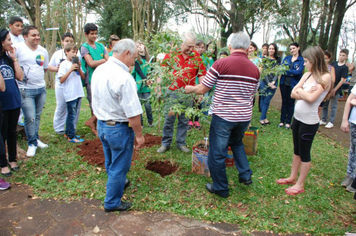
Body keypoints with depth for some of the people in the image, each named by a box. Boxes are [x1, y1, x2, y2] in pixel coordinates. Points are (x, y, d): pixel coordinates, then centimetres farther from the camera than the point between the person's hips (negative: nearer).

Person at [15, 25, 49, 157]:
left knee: (37, 116, 14)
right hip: (26, 90, -5)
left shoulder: (43, 51, 9)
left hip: (41, 88, 5)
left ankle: (35, 138, 31)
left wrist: (36, 74, 10)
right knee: (30, 118, -4)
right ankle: (32, 143, 13)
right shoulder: (18, 48, -8)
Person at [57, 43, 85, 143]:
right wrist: (71, 70, -18)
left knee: (73, 115, 14)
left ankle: (68, 133, 27)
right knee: (72, 115, -1)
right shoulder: (64, 64, -6)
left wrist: (79, 68, -5)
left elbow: (83, 77, 11)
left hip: (78, 93, 6)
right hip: (70, 94, -6)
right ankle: (71, 136, 7)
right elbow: (61, 80, -13)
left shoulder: (76, 63, 12)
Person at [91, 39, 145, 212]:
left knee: (110, 163, 27)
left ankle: (118, 183, 52)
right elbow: (133, 113, -26)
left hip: (101, 125, 9)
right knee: (119, 167, 10)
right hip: (119, 128, -8)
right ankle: (112, 203, 27)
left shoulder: (99, 70, 0)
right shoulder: (124, 78, -27)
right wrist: (139, 135, -14)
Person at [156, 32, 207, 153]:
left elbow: (201, 74, 7)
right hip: (172, 92, -2)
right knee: (169, 118, 4)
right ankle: (166, 143, 18)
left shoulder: (196, 56, 5)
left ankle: (181, 143, 25)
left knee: (184, 120, 10)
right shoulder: (171, 54, -1)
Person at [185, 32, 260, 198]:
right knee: (237, 143, 32)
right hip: (244, 116, 6)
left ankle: (221, 188, 22)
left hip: (223, 116, -6)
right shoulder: (255, 69, 4)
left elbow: (202, 90, -7)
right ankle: (245, 175, 31)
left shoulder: (221, 63, -12)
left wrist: (190, 89, 14)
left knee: (217, 153, 9)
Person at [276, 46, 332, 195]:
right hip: (297, 118, 7)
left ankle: (300, 185, 20)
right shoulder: (307, 75, 5)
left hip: (309, 122, -7)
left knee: (304, 153, 5)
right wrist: (306, 93, -17)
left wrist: (300, 90, -7)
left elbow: (311, 98, -24)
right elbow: (293, 94, -1)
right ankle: (293, 177, 35)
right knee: (297, 150, 19)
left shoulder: (325, 77, -14)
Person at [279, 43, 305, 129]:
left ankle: (288, 122, 14)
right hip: (284, 83, 3)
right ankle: (282, 121, 17)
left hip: (293, 84, -3)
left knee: (291, 102, 5)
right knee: (284, 102, 9)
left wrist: (286, 71, -18)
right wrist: (291, 73, -18)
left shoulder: (302, 60, -1)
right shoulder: (286, 58, 10)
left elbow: (299, 71, -14)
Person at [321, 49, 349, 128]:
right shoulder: (333, 64, 5)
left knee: (333, 106, 4)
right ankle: (324, 120, 24)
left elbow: (342, 80, -12)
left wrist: (334, 90, -15)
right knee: (325, 105, 12)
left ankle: (331, 122, 13)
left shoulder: (345, 68, -9)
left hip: (335, 89, -5)